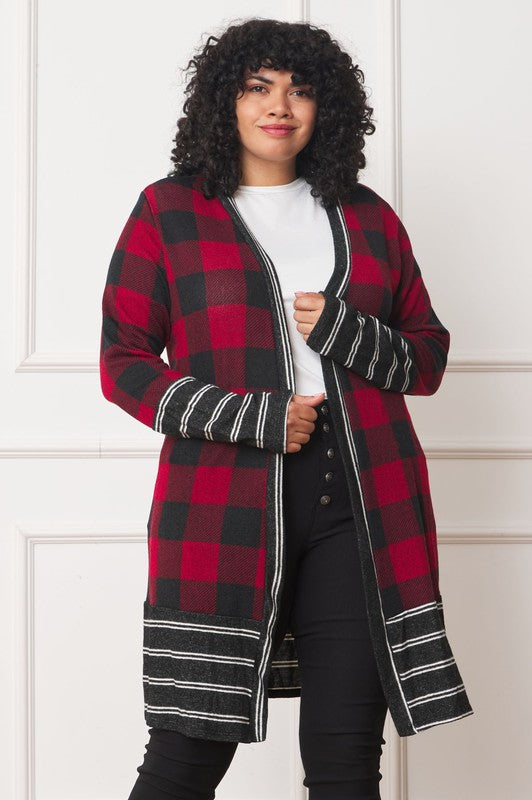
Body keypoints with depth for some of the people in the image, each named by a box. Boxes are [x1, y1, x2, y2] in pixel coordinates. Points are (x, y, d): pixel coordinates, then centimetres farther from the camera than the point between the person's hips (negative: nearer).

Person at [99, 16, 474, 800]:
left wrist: (346, 334, -4)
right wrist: (253, 418, -10)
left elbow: (429, 356, 18)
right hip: (227, 506, -2)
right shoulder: (169, 211, 8)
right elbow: (122, 362, 3)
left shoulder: (367, 217, 17)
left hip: (362, 501, 3)